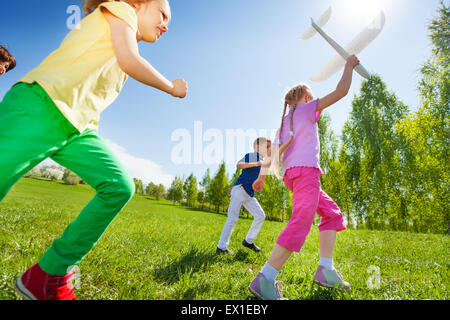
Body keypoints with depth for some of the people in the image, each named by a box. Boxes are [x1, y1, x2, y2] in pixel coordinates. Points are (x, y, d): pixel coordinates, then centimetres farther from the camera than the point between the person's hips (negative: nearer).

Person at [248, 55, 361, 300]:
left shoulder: (285, 120, 27)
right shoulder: (307, 108, 7)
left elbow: (274, 151, 23)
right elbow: (342, 90, 3)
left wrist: (262, 176, 25)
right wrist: (349, 65, 18)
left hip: (291, 173, 9)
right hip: (305, 170, -9)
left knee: (332, 213, 13)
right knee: (301, 223, -18)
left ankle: (325, 270, 4)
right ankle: (265, 280, -24)